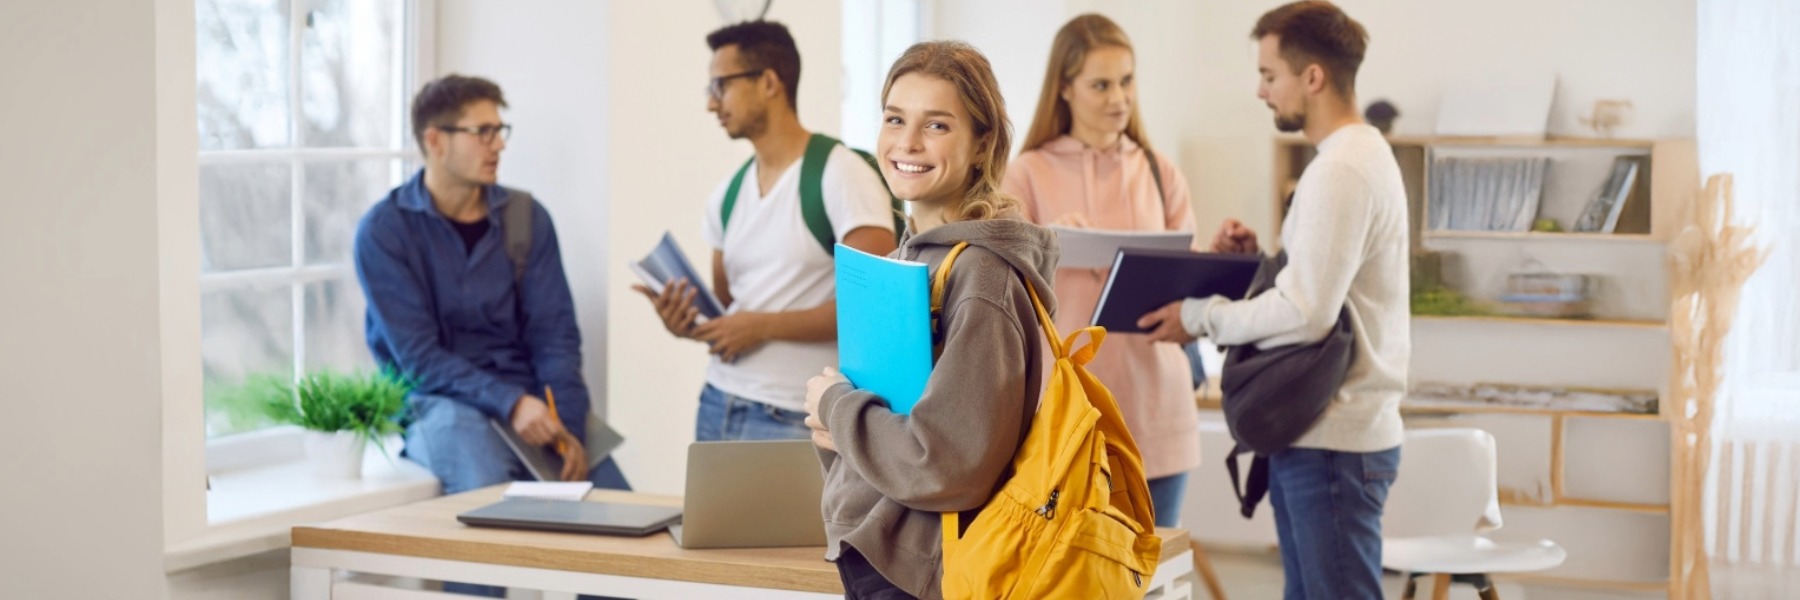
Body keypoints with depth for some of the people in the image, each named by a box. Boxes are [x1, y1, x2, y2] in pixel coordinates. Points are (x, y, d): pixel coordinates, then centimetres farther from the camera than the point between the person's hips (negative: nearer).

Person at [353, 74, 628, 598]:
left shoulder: (526, 218, 4)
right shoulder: (385, 231, -6)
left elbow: (555, 334, 0)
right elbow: (418, 358, -12)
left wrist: (569, 426, -16)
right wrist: (510, 403, -26)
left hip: (530, 399, 4)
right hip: (439, 403, -3)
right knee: (488, 500, -35)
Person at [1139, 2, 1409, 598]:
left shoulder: (1339, 172, -17)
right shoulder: (1363, 153, 15)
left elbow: (1306, 311, -23)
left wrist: (1199, 316, -12)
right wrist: (1256, 258, 6)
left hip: (1332, 442, -10)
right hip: (1318, 432, 10)